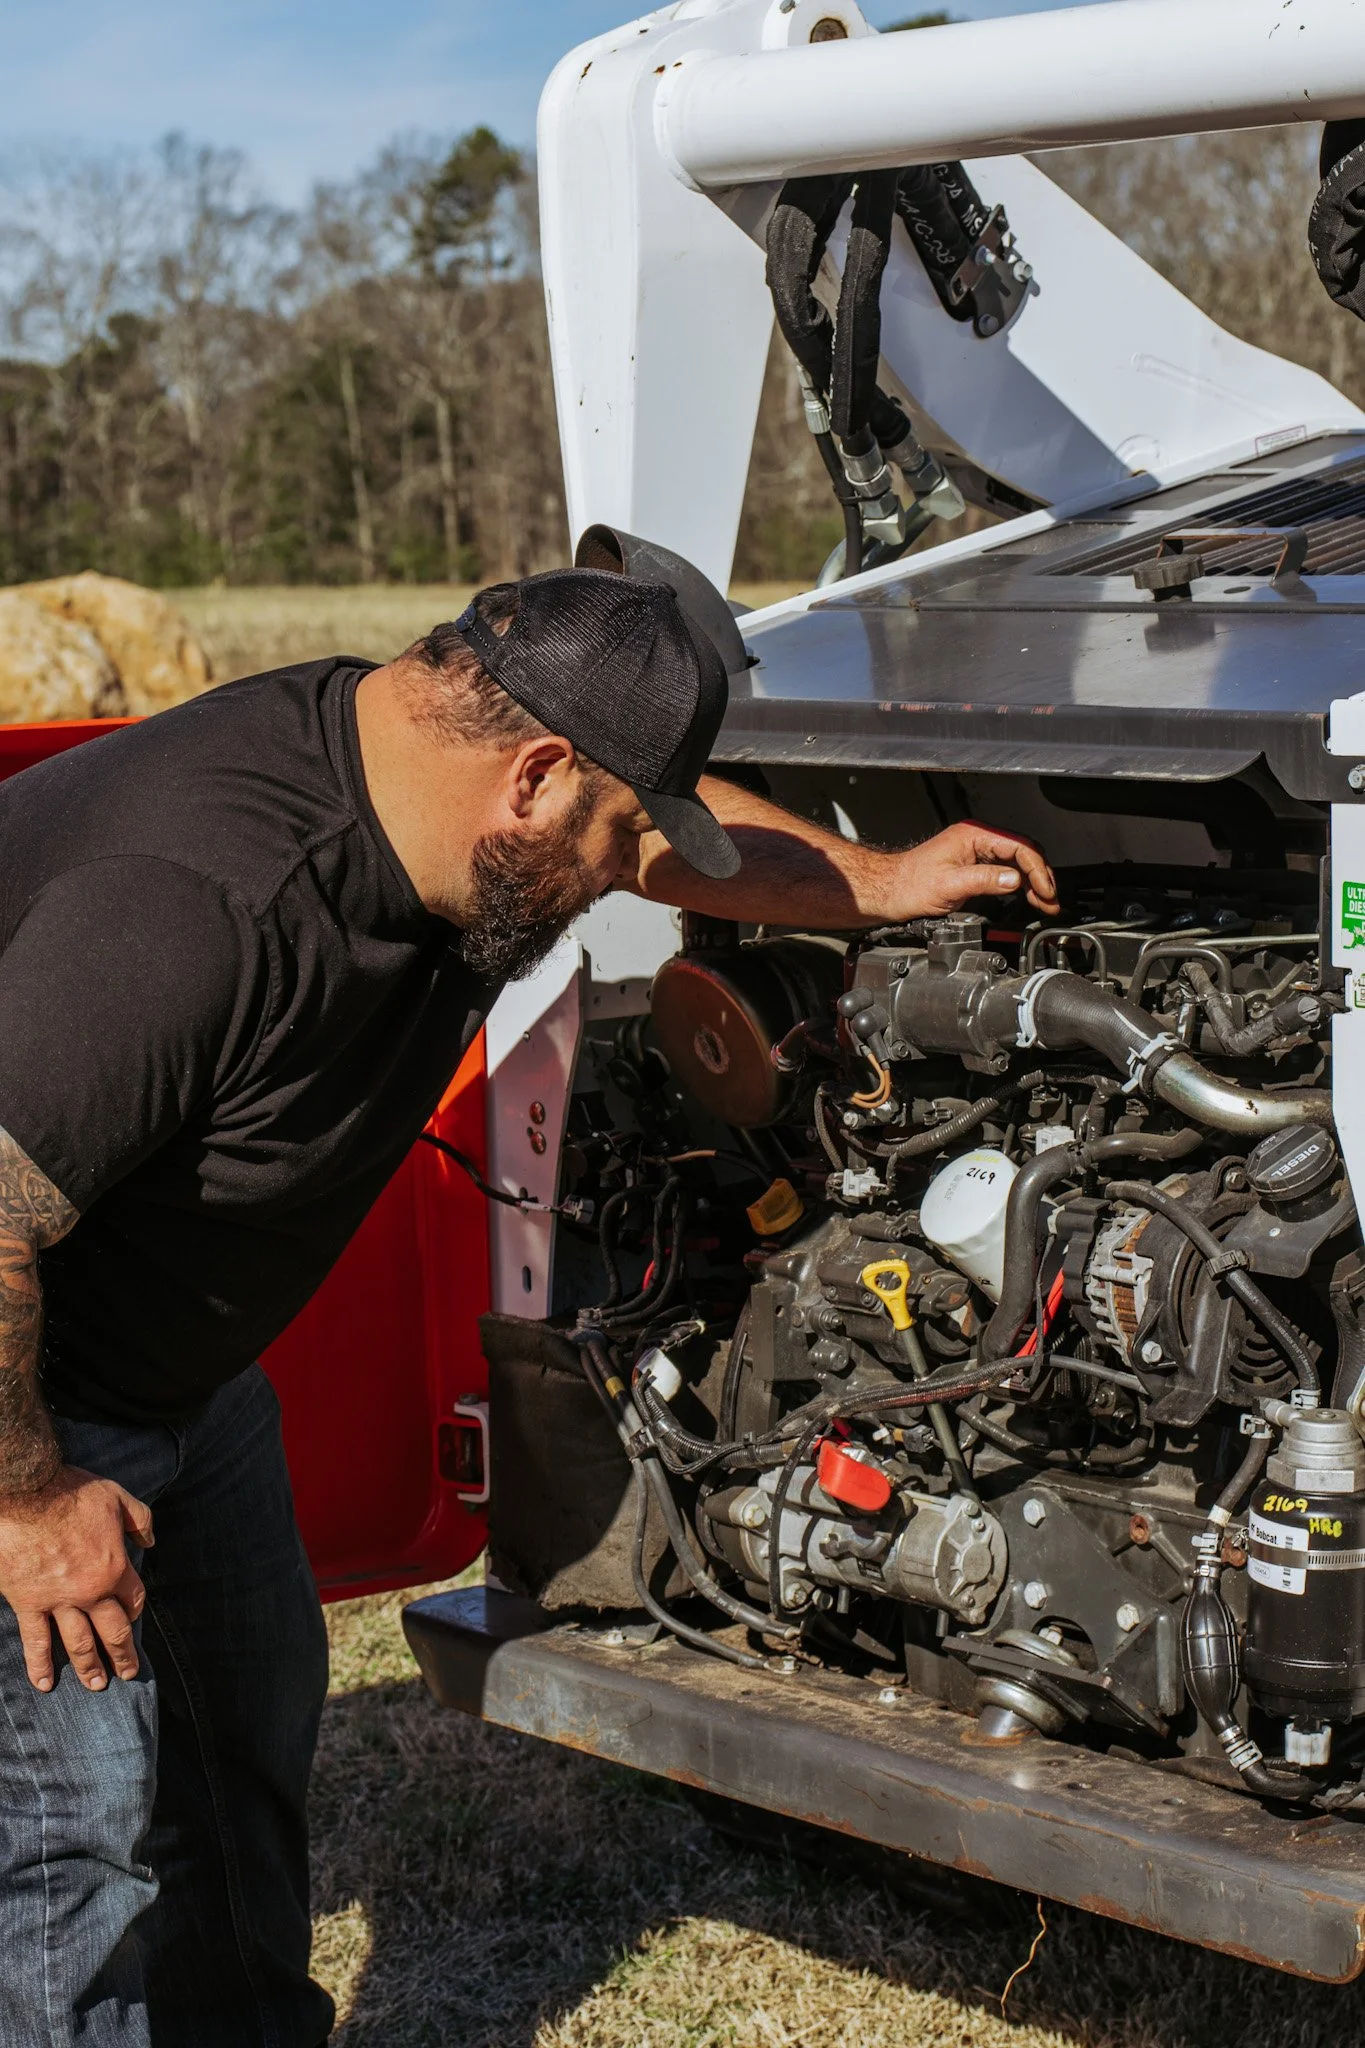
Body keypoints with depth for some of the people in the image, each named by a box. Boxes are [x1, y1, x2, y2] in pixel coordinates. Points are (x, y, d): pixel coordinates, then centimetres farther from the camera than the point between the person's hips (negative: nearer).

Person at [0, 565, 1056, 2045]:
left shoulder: (434, 807, -10)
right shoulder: (198, 901, -38)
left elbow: (679, 825, 13)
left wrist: (881, 883, 21)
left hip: (184, 1366, 9)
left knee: (251, 1713, 19)